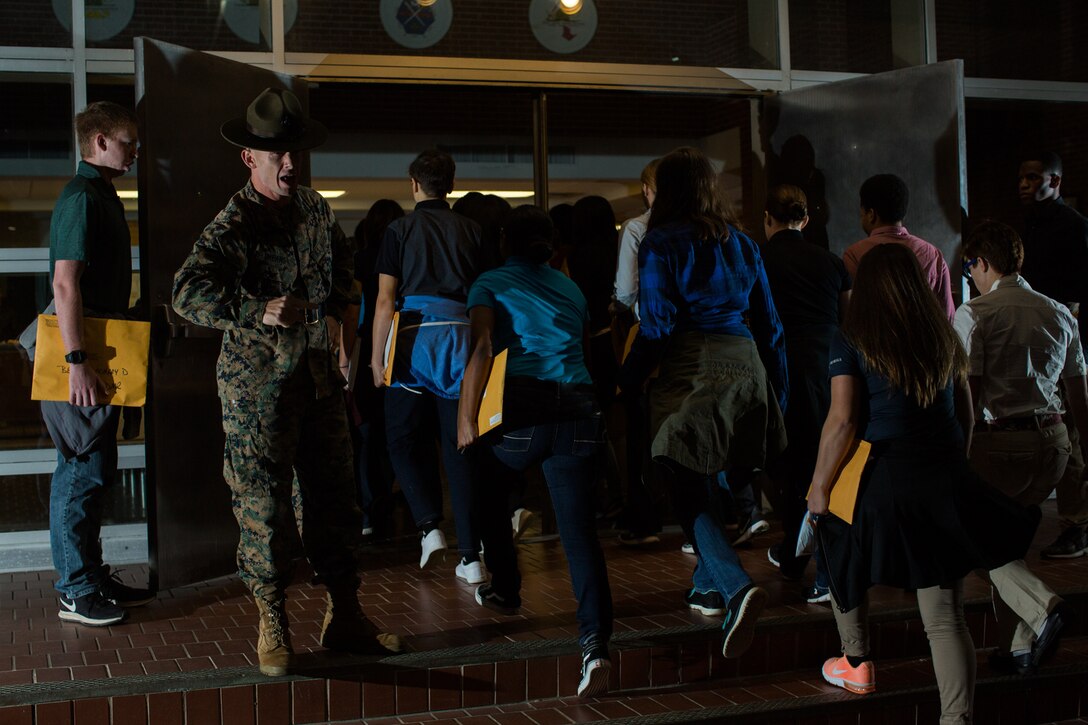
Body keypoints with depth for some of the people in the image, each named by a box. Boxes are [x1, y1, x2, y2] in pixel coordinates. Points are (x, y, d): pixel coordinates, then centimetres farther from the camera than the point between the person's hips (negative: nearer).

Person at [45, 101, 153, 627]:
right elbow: (65, 283, -22)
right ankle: (76, 593, 3)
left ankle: (93, 578, 24)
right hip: (83, 356, -10)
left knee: (96, 472, 14)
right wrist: (77, 362, -26)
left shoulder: (101, 195, 17)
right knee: (81, 473, -4)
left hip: (100, 355, 10)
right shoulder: (82, 198, -15)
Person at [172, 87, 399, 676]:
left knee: (336, 498, 10)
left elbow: (340, 256, 29)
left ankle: (343, 618, 22)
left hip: (318, 374, 6)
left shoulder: (314, 209, 8)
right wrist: (259, 311, -37)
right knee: (264, 507, 0)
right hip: (258, 386, -6)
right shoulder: (233, 225, -14)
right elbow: (189, 292, -27)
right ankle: (272, 628, 15)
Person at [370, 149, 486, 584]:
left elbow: (385, 299, -1)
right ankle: (470, 556, 3)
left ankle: (429, 525, -3)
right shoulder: (471, 231, 11)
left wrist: (377, 356, 4)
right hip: (462, 336, 3)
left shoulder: (400, 230, 4)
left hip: (414, 338, -2)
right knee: (459, 446, 4)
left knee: (404, 439, 13)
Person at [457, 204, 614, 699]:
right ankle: (595, 642, -20)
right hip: (581, 408, 3)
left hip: (524, 408, -3)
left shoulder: (491, 284, 9)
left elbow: (481, 349, -6)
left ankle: (505, 589, 36)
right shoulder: (571, 289, 24)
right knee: (579, 529, -4)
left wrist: (466, 419, -5)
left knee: (488, 490, 27)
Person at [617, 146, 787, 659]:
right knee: (716, 481, 18)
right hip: (744, 365, 6)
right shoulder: (741, 244, 14)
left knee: (688, 490, -6)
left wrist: (627, 382, 1)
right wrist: (778, 391, 20)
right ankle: (711, 581, 24)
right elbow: (768, 323, 14)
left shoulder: (661, 244, -2)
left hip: (691, 370, -6)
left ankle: (736, 587, -23)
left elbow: (656, 326, -9)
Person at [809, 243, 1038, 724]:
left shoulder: (852, 341, -5)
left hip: (886, 481, -3)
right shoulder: (944, 337, 10)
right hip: (948, 482, 4)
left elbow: (842, 421, -11)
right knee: (945, 615, 2)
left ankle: (857, 665, 35)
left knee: (844, 556, 27)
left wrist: (819, 486, -3)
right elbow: (966, 411, 17)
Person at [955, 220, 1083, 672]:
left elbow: (968, 395, -13)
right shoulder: (1060, 315, 11)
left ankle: (1042, 608, -11)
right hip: (1054, 440, 6)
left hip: (1001, 442, -6)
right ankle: (1019, 647, 22)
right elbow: (1079, 396, 14)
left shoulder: (975, 315, -7)